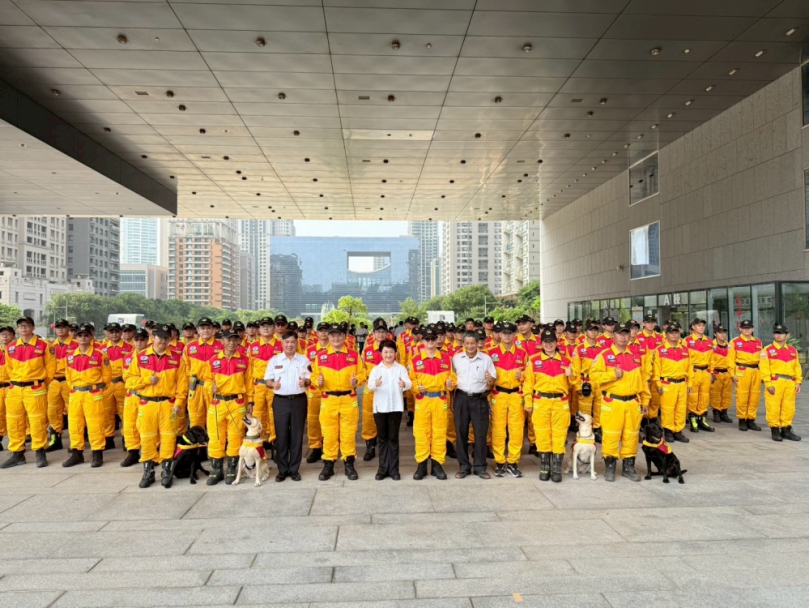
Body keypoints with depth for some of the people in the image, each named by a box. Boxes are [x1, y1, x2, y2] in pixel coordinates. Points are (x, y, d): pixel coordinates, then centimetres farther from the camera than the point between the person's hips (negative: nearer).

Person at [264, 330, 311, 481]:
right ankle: (282, 469, 15)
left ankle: (294, 469, 15)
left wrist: (305, 381, -18)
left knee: (297, 435, 5)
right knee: (281, 435, 4)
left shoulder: (304, 360, 5)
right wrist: (273, 384, -18)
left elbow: (310, 379, 5)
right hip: (280, 401, 0)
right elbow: (267, 380, 4)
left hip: (299, 401, 0)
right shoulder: (274, 360, 4)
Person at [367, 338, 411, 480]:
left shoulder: (401, 368, 3)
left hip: (396, 406, -1)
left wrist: (404, 384, -38)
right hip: (380, 407, 1)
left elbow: (409, 382, -14)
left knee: (393, 437, 6)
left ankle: (394, 469, 12)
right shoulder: (376, 369, 3)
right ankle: (383, 468, 16)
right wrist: (375, 384, -37)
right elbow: (369, 385, -13)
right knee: (382, 438, 8)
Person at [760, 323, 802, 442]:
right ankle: (775, 431, 7)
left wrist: (798, 383, 8)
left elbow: (797, 367, 15)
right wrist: (768, 384, -13)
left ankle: (786, 430, 21)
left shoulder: (793, 350, 13)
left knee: (789, 408, 9)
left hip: (790, 383, 5)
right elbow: (764, 368, -7)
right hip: (774, 383, -4)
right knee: (773, 407, -2)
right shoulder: (767, 350, -2)